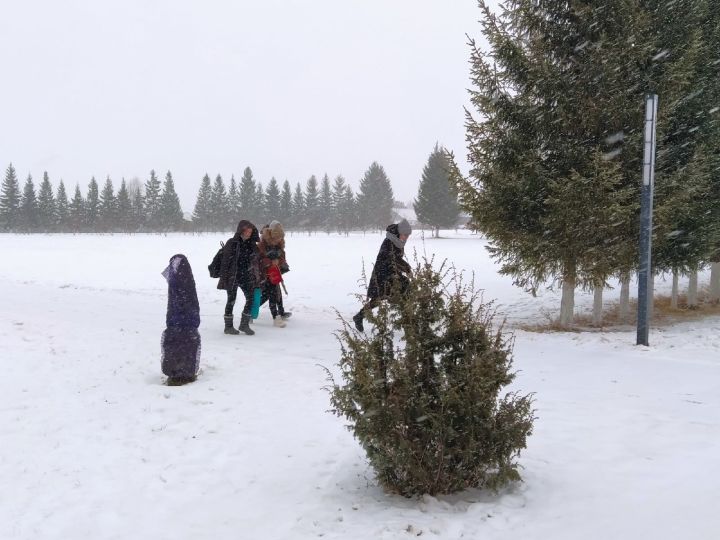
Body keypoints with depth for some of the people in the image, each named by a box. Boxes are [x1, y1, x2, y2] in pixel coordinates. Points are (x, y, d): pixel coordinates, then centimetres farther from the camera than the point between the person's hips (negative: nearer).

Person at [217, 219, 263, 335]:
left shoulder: (252, 244, 4)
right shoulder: (232, 243, -10)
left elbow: (257, 262, 11)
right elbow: (225, 261, -10)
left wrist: (259, 276, 9)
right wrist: (224, 278, -14)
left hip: (246, 277, 5)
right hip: (233, 277, -5)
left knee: (250, 299, 0)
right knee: (231, 300, 4)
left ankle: (244, 324, 14)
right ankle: (228, 326, 15)